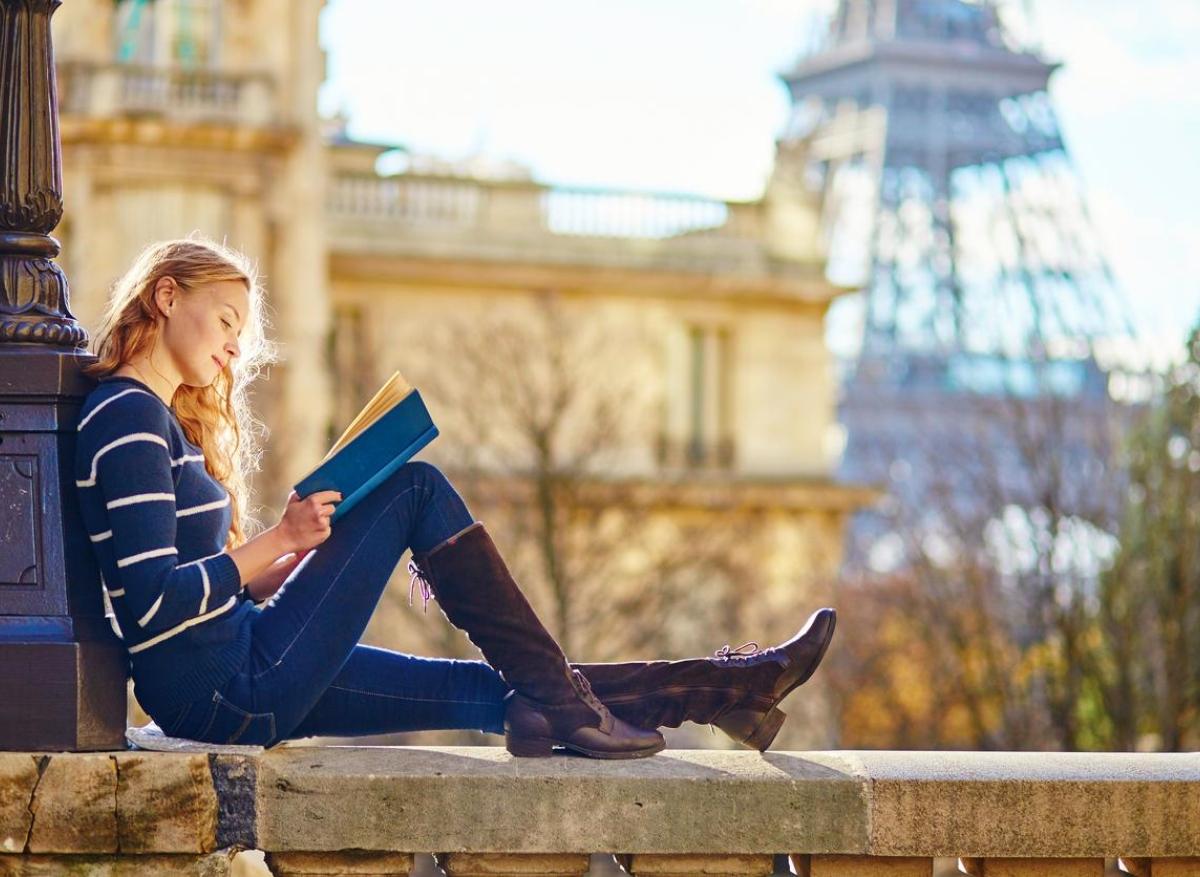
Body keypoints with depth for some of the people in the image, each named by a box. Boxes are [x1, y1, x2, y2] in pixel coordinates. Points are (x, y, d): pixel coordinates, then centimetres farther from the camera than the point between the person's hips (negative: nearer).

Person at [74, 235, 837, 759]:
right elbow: (153, 604, -21)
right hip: (226, 689, -9)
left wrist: (303, 555, 6)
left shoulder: (161, 419, 20)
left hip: (240, 688, 9)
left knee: (499, 692, 7)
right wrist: (279, 540, -14)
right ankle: (564, 705, -5)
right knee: (418, 489, -9)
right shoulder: (128, 418, -11)